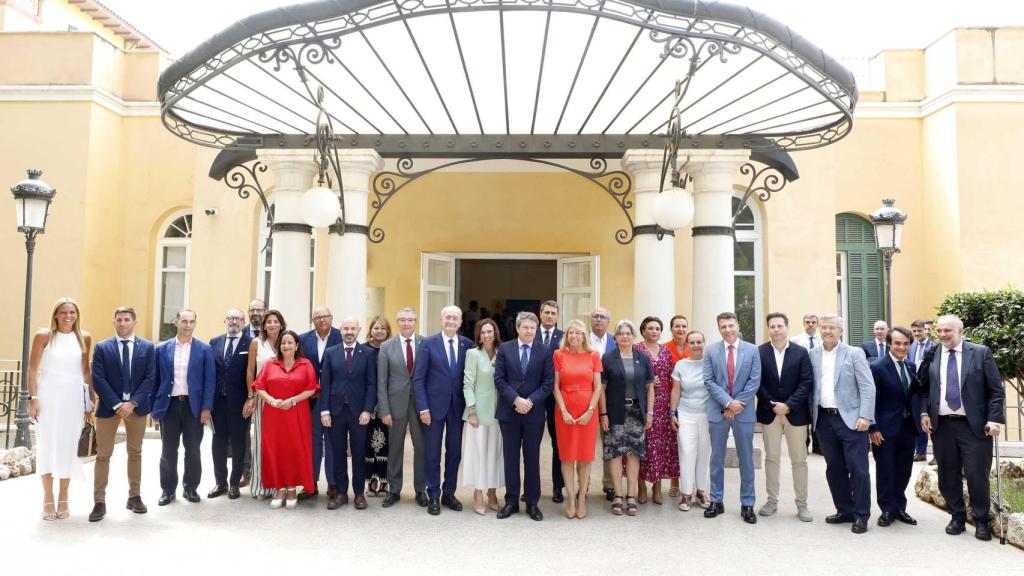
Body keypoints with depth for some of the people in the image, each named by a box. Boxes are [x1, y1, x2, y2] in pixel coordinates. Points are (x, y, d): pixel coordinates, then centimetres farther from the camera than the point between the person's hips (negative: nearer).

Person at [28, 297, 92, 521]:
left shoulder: (84, 338, 5)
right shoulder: (43, 336, -3)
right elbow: (32, 369, -3)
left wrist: (91, 397, 9)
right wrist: (32, 398, -9)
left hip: (73, 396, 2)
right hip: (48, 394, -2)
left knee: (68, 445, 6)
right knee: (46, 444, 4)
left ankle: (63, 497, 18)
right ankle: (48, 497, 16)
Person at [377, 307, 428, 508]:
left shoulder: (426, 344, -2)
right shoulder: (386, 347, 0)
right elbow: (381, 381, 0)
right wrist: (384, 410, -5)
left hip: (421, 403, 0)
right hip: (396, 403, 0)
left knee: (421, 447, 7)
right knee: (395, 448, 10)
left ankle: (420, 490, 21)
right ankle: (394, 490, 23)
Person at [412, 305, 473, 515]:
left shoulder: (467, 344, 2)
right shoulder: (428, 343, -5)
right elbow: (418, 378, -5)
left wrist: (470, 405, -1)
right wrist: (423, 408, -11)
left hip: (458, 406, 2)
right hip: (434, 405, -2)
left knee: (454, 452, 11)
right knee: (433, 453, 5)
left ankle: (449, 493, 26)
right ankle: (433, 496, 18)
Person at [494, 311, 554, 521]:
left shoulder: (545, 351, 1)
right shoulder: (504, 349, 3)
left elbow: (548, 382, -3)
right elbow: (499, 379, -3)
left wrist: (530, 401, -13)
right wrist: (516, 400, -14)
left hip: (534, 412, 0)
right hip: (509, 411, 1)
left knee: (532, 458, 7)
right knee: (510, 458, 8)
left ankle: (532, 503, 17)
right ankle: (511, 501, 18)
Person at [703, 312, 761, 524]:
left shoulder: (752, 350, 1)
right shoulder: (711, 351, 1)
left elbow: (754, 381, -3)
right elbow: (709, 381, -3)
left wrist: (738, 404, -10)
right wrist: (728, 402, -13)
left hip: (744, 411, 0)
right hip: (718, 411, 1)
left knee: (746, 459, 6)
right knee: (717, 458, 8)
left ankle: (747, 504, 15)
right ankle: (716, 501, 18)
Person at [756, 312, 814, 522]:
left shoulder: (801, 352, -1)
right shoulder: (759, 352, -1)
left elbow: (807, 382, -6)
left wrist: (788, 405, -14)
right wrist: (772, 405, -11)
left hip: (795, 413, 0)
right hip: (769, 412, 0)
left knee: (799, 460, 5)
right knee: (771, 458, 9)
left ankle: (802, 504, 15)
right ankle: (772, 500, 18)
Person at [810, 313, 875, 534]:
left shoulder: (854, 353, -2)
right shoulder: (813, 355, 8)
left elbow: (868, 387, -7)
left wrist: (865, 416, -14)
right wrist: (812, 414, 4)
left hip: (850, 418, -4)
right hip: (824, 419, 4)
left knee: (858, 468, -1)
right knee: (834, 468, 11)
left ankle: (861, 515, 10)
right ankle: (845, 510, 23)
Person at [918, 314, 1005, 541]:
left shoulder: (981, 353, -1)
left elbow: (996, 390, -2)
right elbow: (924, 388, 12)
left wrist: (994, 419, -11)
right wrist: (924, 413, -1)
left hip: (974, 425, -3)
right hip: (941, 425, 3)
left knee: (977, 475, 2)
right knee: (948, 476, 9)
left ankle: (981, 521, 20)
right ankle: (957, 517, 25)